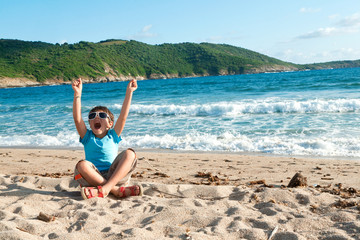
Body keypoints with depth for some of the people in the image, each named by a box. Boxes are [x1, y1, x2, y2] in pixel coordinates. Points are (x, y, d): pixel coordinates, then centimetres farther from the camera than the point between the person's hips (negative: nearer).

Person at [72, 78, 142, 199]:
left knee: (130, 153, -21)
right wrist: (77, 94, -10)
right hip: (94, 179, 0)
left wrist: (129, 92, -6)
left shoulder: (113, 136, 14)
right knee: (82, 165, -30)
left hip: (115, 176, 1)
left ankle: (105, 189, -36)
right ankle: (117, 190, -32)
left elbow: (123, 116, 1)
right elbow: (77, 119, -2)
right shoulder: (87, 137, 14)